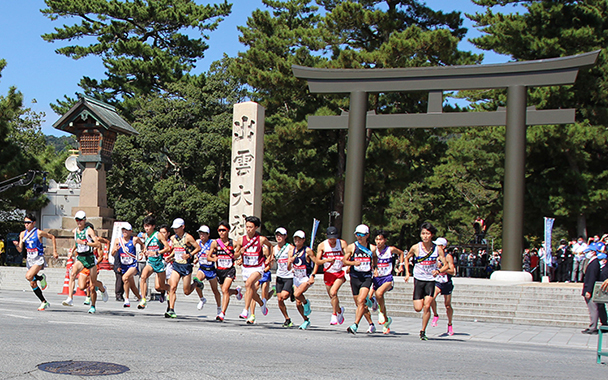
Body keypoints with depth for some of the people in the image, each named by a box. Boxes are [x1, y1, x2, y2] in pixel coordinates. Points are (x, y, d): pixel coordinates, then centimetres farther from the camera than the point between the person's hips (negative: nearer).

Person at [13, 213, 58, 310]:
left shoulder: (39, 233, -10)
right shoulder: (23, 234, 4)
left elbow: (52, 237, 3)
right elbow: (20, 250, 3)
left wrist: (54, 252, 2)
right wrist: (17, 245, -20)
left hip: (39, 259, -6)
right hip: (29, 259, 6)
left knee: (28, 276, -29)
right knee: (33, 284, 7)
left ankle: (41, 278, 3)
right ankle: (44, 302, 20)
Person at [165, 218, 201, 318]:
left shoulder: (188, 237, -9)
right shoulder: (173, 238, 9)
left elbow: (198, 248, -8)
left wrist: (189, 255, -20)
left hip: (186, 266, -4)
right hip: (176, 265, 4)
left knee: (186, 292, 1)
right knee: (172, 287, -13)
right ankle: (171, 310, -12)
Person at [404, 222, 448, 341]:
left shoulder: (438, 249, -5)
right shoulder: (415, 248, -7)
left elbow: (446, 265, -2)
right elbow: (407, 258, 12)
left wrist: (439, 271, -22)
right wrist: (407, 272, 3)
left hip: (431, 280, 0)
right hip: (418, 280, 0)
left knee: (427, 307, -11)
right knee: (418, 308, -5)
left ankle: (423, 331, 4)